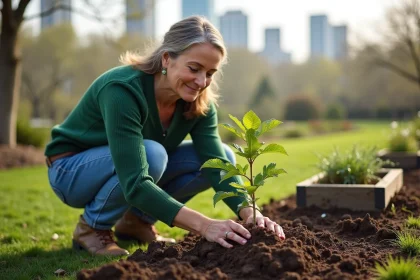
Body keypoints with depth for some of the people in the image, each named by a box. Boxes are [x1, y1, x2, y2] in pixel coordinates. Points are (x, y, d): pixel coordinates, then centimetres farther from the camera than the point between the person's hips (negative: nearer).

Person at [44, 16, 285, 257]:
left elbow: (218, 164, -21)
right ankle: (92, 226, -11)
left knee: (224, 155, -12)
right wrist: (203, 224, -49)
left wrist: (250, 213, -39)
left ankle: (136, 220, 2)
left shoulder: (198, 102, -14)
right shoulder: (123, 90, -34)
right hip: (72, 170, -6)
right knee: (152, 154, -37)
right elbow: (135, 183, -41)